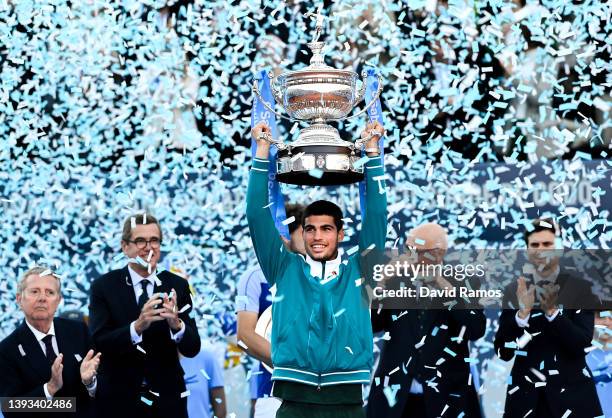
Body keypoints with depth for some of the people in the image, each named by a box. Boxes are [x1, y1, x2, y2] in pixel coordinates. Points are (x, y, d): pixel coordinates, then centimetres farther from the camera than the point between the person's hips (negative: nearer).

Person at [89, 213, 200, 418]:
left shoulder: (178, 286, -1)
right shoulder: (104, 286, -5)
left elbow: (192, 348, -6)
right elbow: (99, 344, -15)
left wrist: (176, 324, -26)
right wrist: (137, 327, -31)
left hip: (167, 400, 2)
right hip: (119, 400, -2)